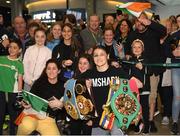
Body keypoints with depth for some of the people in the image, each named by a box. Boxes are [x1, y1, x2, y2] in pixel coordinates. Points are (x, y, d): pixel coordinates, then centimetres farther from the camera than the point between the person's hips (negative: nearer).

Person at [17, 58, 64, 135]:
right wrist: (26, 104, -16)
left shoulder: (62, 86, 4)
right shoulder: (39, 82, 2)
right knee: (27, 126, -35)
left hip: (49, 119, 2)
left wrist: (60, 104, -13)